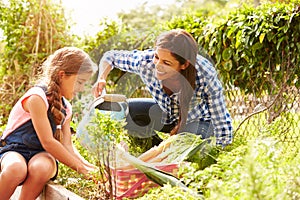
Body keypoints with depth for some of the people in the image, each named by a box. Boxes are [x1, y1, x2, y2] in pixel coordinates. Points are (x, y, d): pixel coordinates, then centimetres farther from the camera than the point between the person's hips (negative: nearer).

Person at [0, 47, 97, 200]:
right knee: (15, 168, -41)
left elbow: (67, 145, 8)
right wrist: (79, 167, -18)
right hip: (14, 150, -5)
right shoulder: (37, 97, -17)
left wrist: (85, 163, -11)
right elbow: (47, 142, -21)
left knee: (41, 168, -34)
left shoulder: (66, 108, 10)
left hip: (41, 154, 5)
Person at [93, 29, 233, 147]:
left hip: (198, 119, -3)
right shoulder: (145, 61, -31)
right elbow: (110, 56, -11)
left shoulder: (205, 76, -37)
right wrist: (101, 79, -30)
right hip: (164, 112, 3)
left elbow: (222, 124, -27)